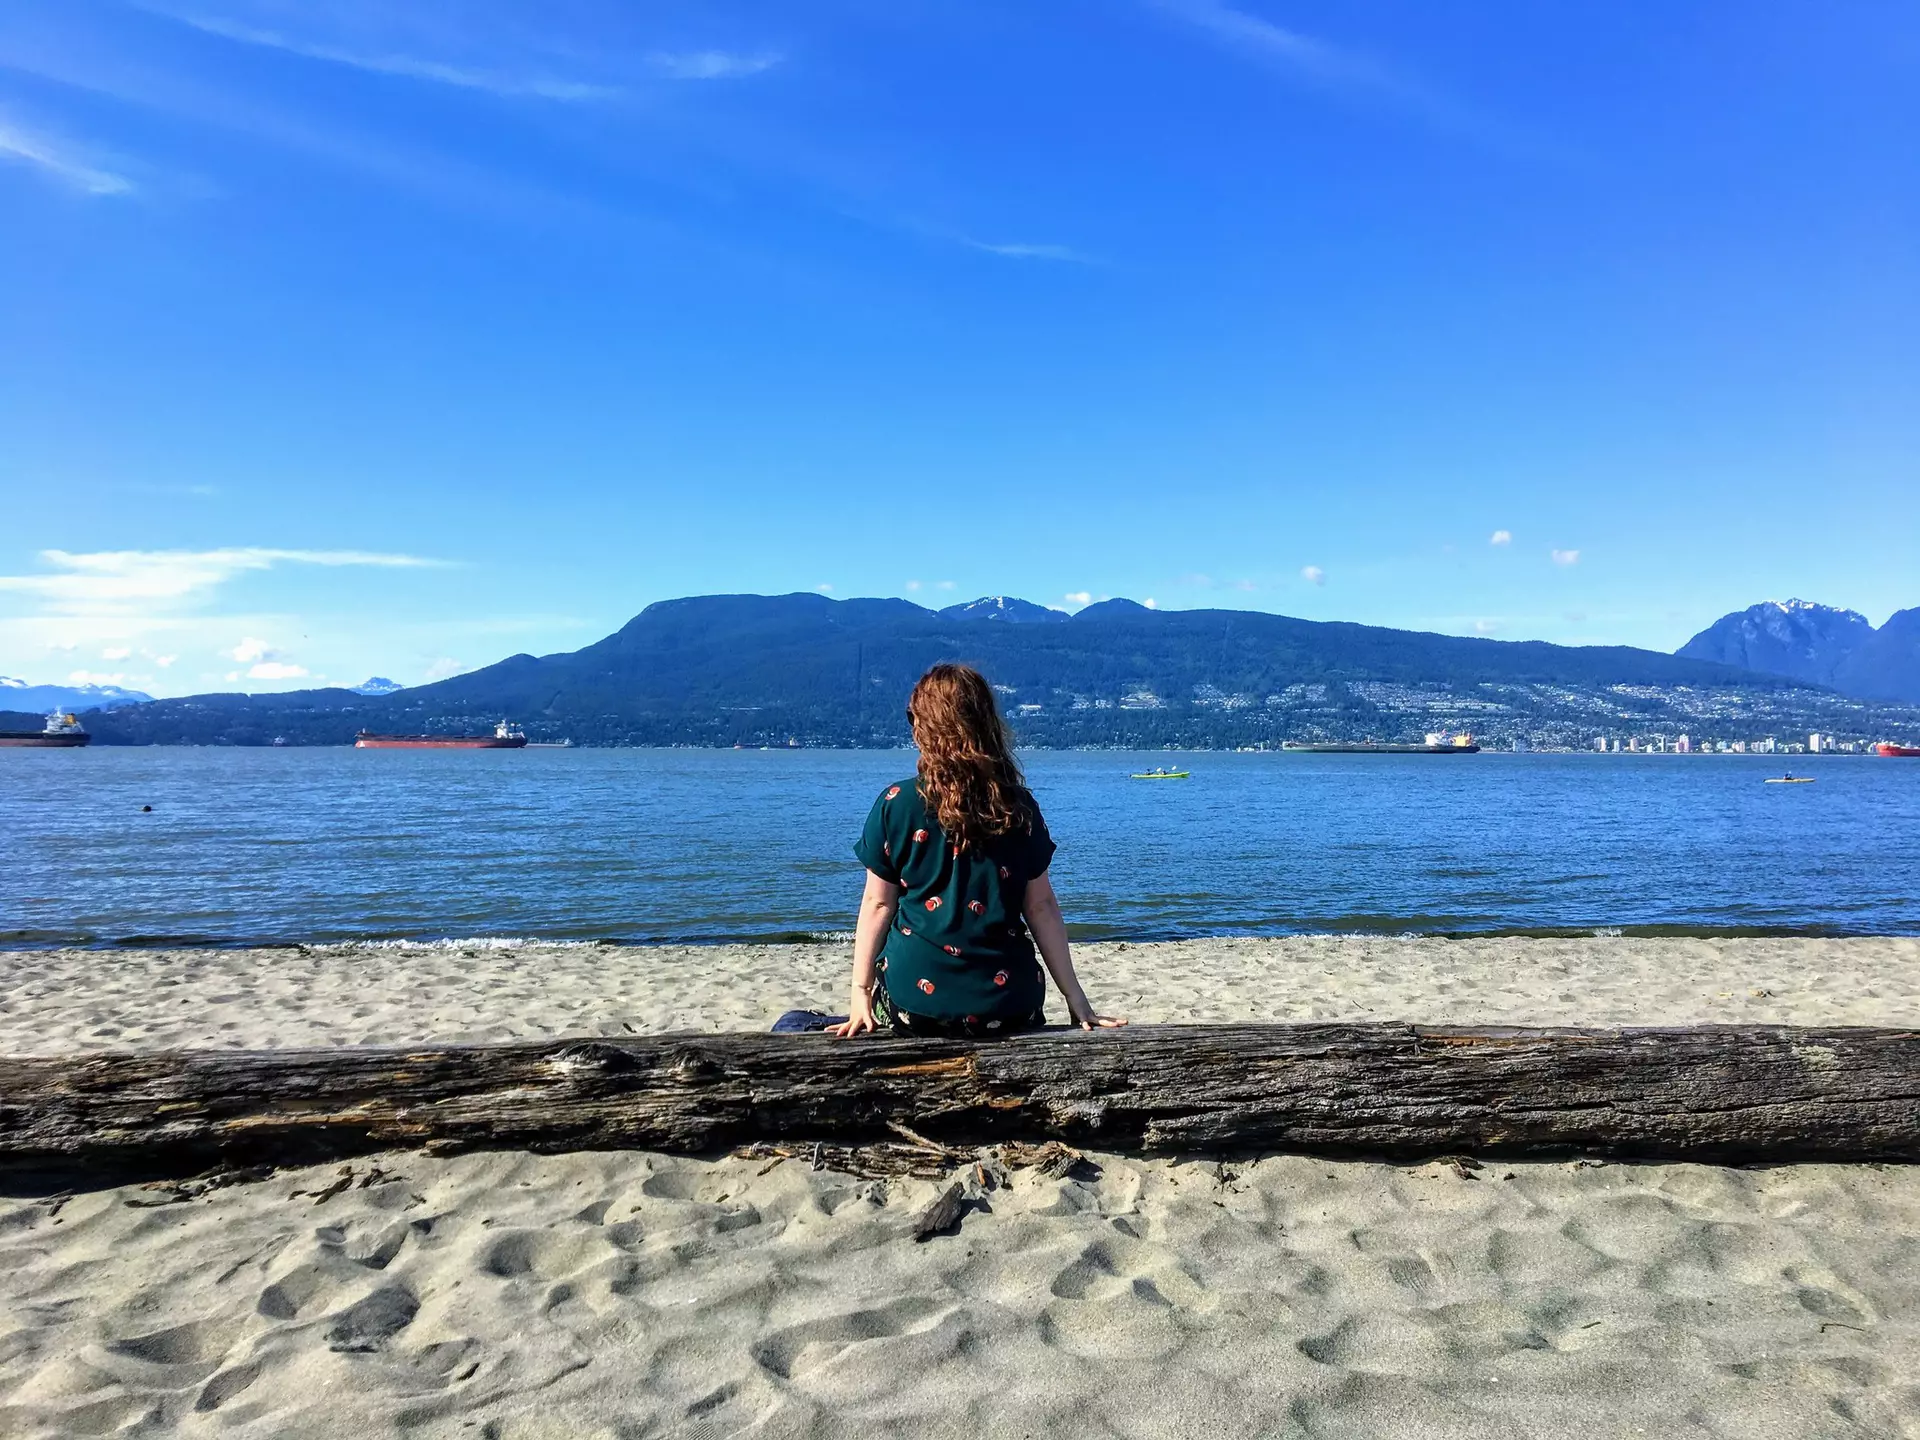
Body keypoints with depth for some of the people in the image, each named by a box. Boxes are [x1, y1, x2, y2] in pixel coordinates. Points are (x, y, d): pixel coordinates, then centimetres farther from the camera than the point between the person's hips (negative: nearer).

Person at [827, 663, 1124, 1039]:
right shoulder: (1020, 806, 1)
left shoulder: (896, 804, -4)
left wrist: (861, 990, 5)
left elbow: (878, 903, -1)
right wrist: (1075, 997, 8)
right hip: (1006, 1002, 1)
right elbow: (1041, 906, 2)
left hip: (915, 995, 0)